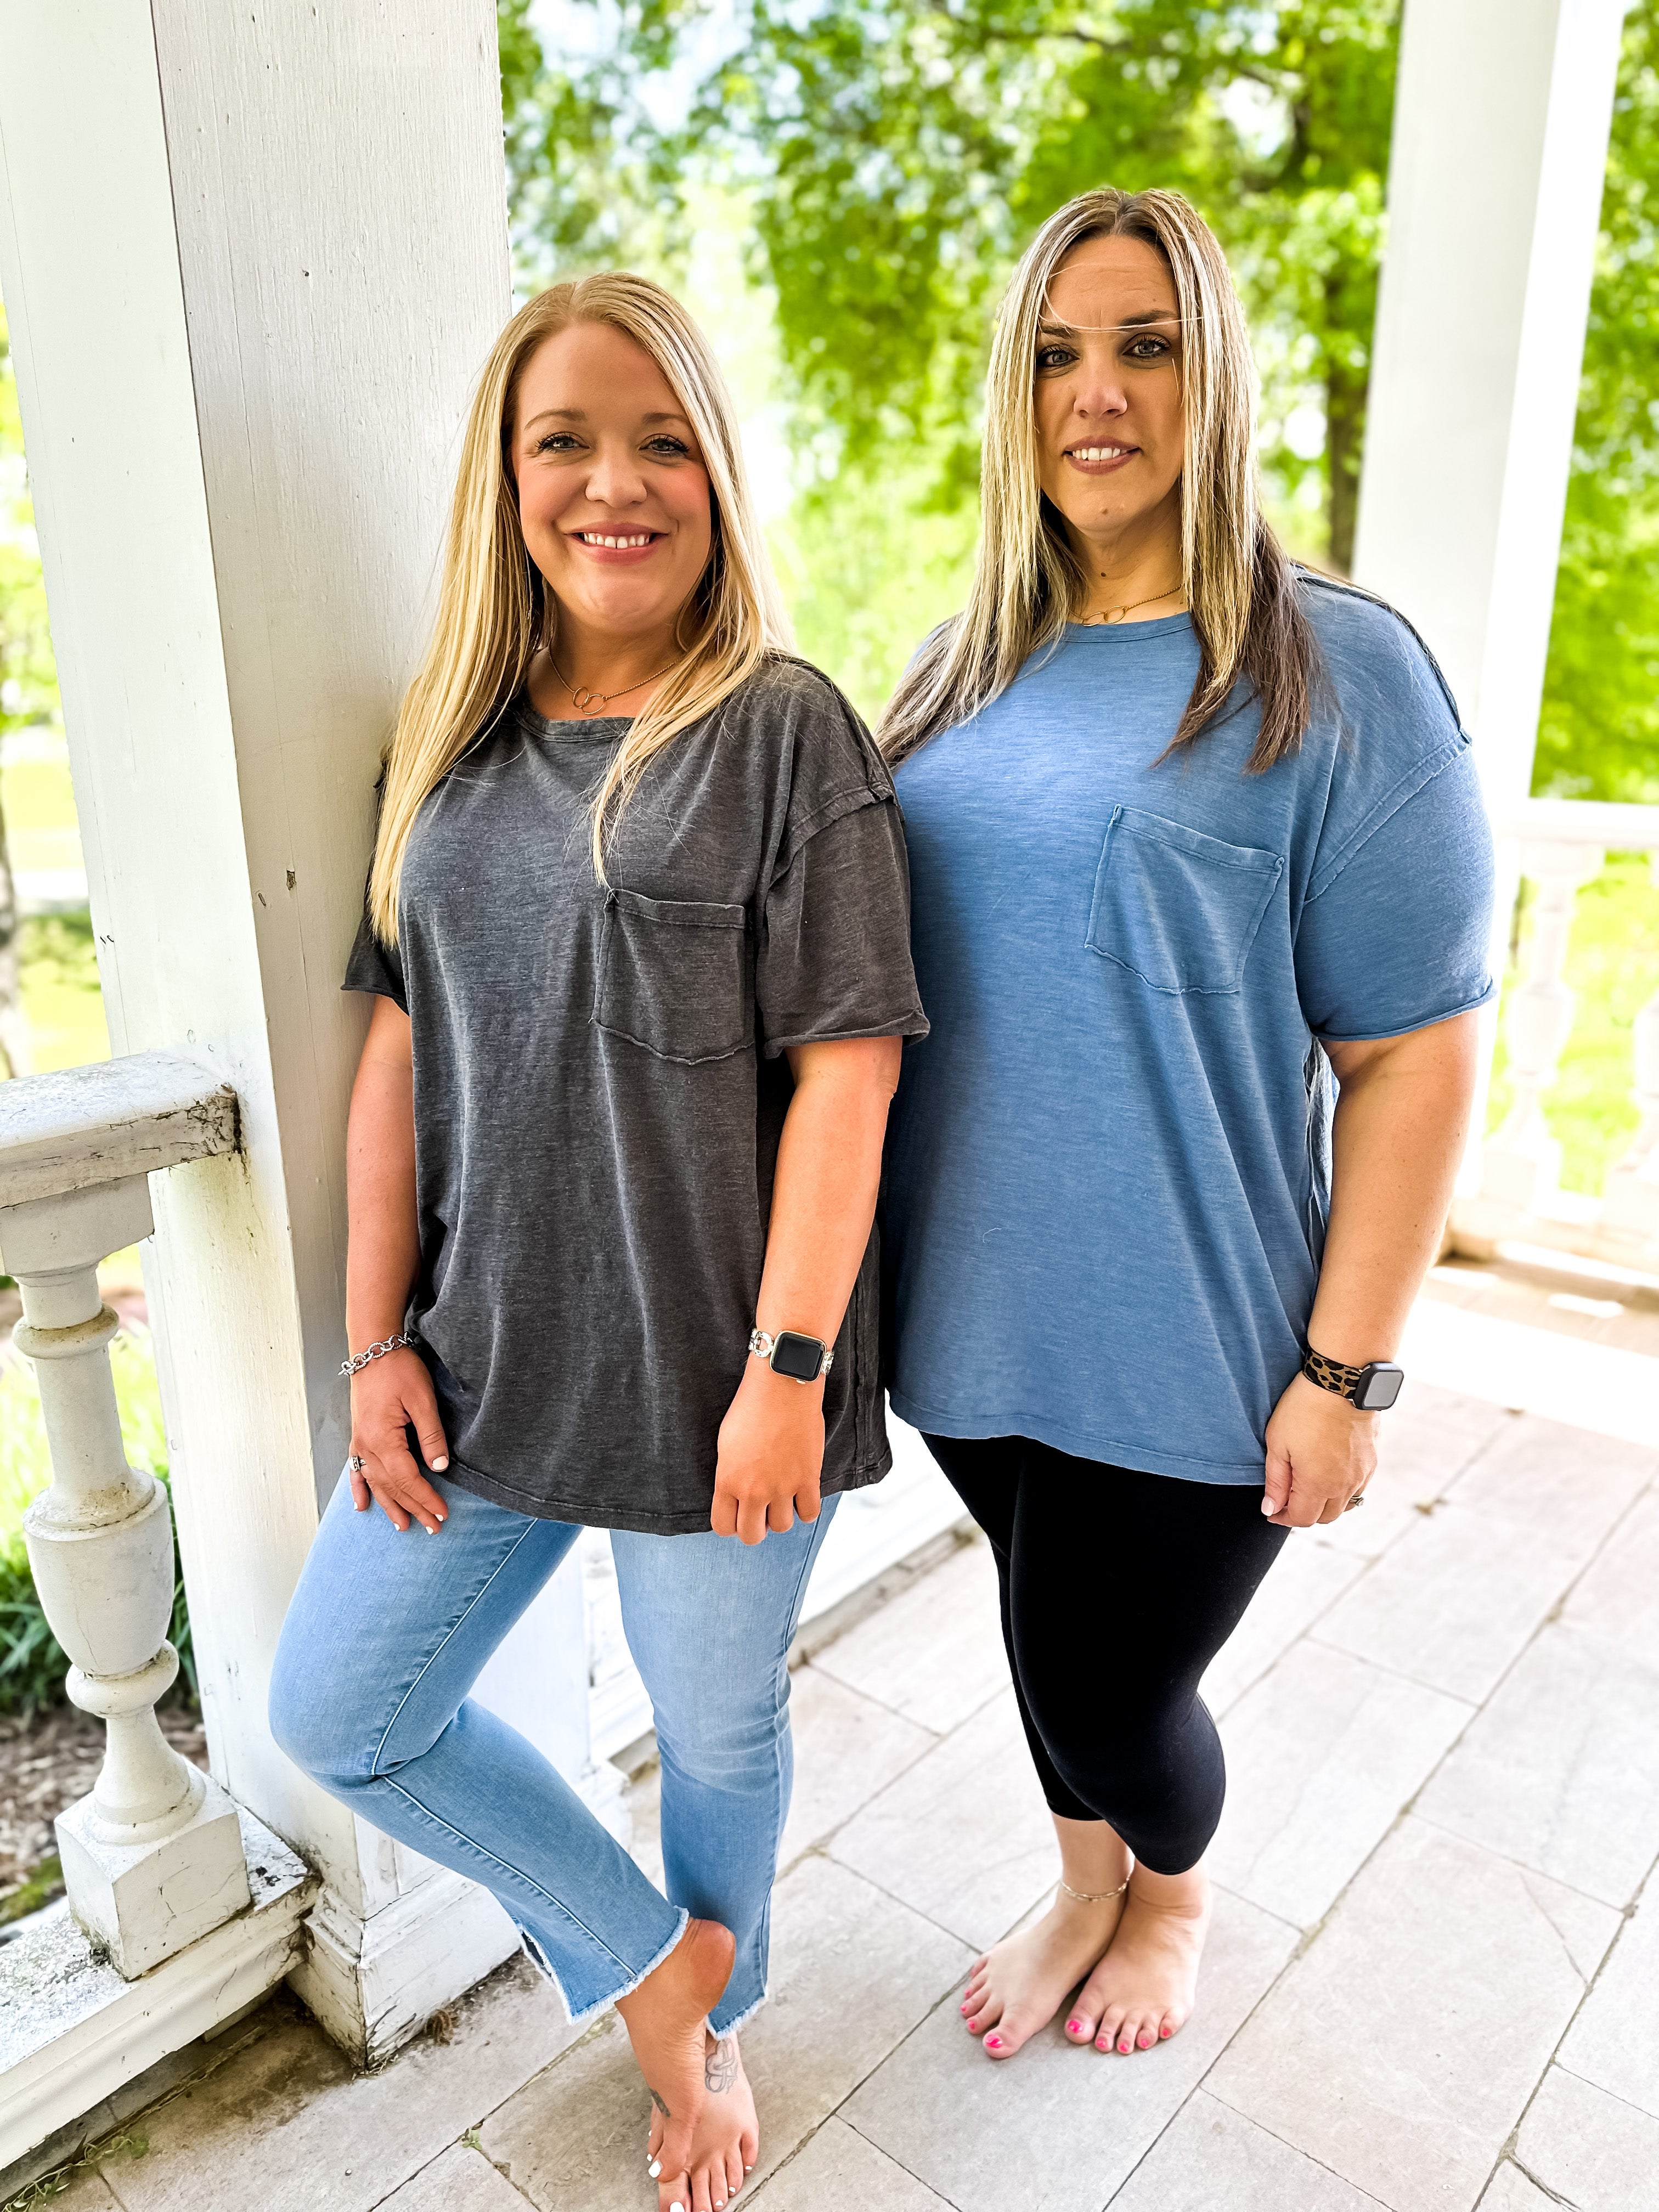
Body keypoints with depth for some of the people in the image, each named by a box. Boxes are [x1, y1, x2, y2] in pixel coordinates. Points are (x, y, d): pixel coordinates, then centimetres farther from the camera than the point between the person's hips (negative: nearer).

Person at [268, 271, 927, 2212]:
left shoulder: (784, 731, -9)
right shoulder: (451, 745, 7)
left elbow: (845, 1071, -13)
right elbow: (403, 1050, 7)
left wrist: (785, 1369, -16)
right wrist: (380, 1338, 3)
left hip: (710, 1368, -5)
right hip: (486, 1354, 6)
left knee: (716, 1728, 16)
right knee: (337, 1715, 14)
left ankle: (716, 2021, 49)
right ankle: (645, 1960, 36)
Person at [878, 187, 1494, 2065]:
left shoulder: (1335, 676, -10)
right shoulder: (963, 675, 6)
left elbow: (1413, 1058, -11)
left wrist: (1344, 1370, -13)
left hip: (1185, 1342, -4)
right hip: (974, 1314, 5)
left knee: (1110, 1694, 11)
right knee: (1048, 1646, 23)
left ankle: (1177, 1891, 48)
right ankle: (1087, 1889, 54)